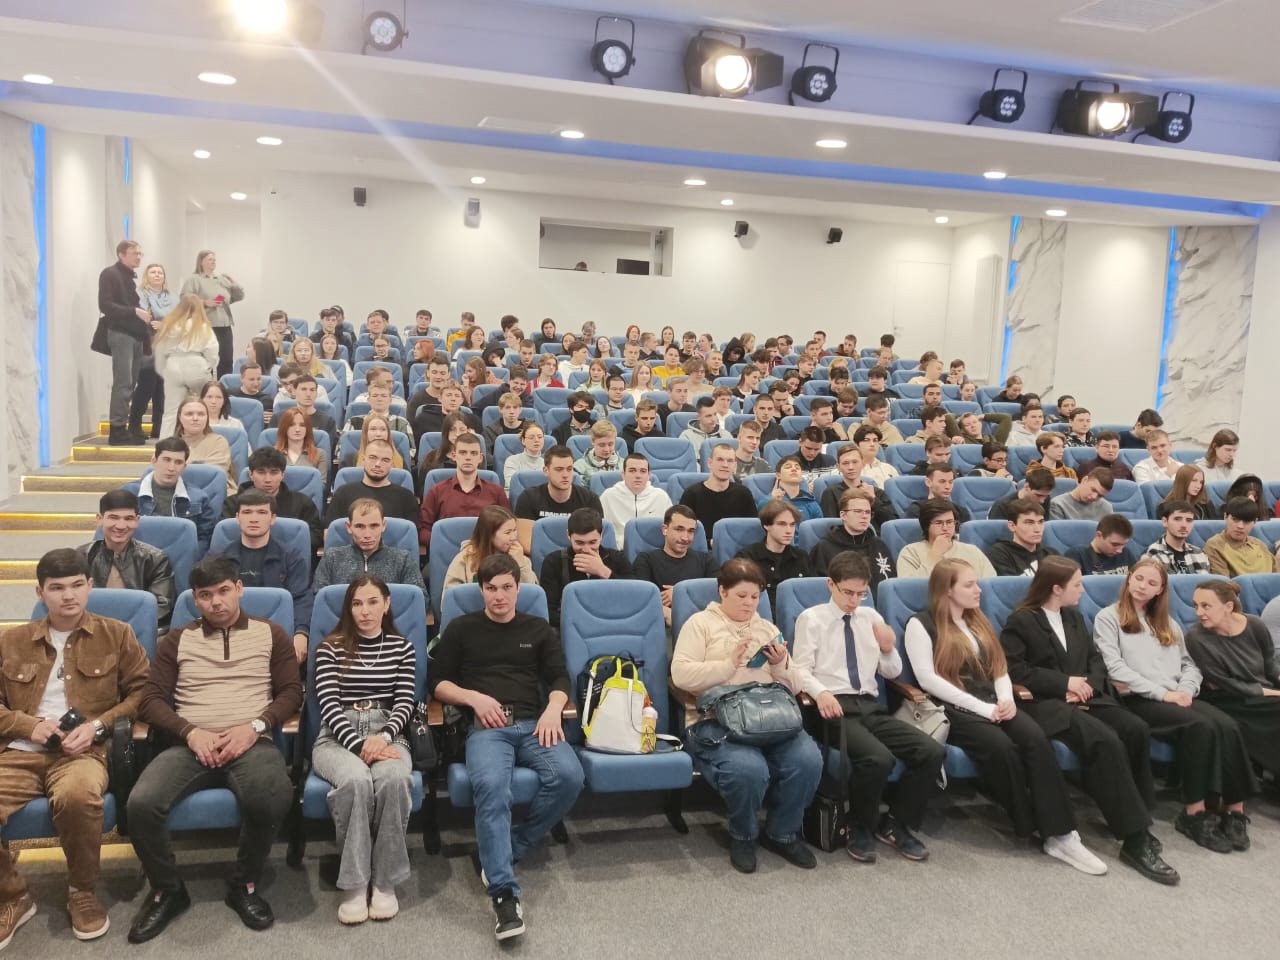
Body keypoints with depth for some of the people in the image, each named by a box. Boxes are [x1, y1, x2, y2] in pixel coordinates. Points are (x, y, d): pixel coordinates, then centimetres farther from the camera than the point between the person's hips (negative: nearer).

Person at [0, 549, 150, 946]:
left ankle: (82, 892, -9)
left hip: (83, 751, -2)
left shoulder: (117, 634, 11)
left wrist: (98, 726, -6)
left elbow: (142, 692, 8)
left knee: (77, 794, -38)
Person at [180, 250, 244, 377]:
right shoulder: (194, 279, 1)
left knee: (227, 360, 7)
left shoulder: (223, 279, 17)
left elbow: (239, 296, 16)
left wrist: (233, 282, 2)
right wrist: (204, 303, -16)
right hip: (205, 327, -6)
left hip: (224, 326, 6)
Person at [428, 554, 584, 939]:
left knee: (569, 776, -28)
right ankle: (504, 893, -33)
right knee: (491, 785, -35)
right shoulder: (461, 628, 16)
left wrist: (553, 709, -7)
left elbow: (560, 678, 14)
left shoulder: (538, 629, 21)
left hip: (533, 724, 2)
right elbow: (436, 682, 12)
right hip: (486, 728, -2)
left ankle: (508, 849, -10)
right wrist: (475, 697, -5)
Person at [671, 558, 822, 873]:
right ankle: (742, 836, 0)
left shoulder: (768, 628, 22)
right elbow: (681, 675, -8)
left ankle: (782, 833, 3)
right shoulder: (700, 623, 7)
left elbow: (794, 687, 18)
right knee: (749, 769, -34)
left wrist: (781, 665, -3)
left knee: (808, 760, -25)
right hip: (715, 721, -4)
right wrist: (729, 665, -14)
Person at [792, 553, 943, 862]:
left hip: (871, 706, 6)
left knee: (933, 752, -17)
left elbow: (892, 673, 21)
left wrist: (888, 649, -1)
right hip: (836, 707, -5)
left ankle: (896, 824, 5)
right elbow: (801, 669, -4)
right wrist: (821, 692, -25)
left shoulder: (871, 617, 18)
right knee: (878, 758, -33)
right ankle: (861, 830, -4)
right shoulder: (812, 618, 3)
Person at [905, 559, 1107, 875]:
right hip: (953, 709, -6)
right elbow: (927, 679, -12)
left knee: (1036, 739, -24)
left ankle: (1060, 835, -25)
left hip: (992, 704, 6)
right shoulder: (921, 624, -2)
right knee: (1002, 748, -31)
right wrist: (982, 708, -16)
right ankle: (1030, 828, -11)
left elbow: (999, 668, 18)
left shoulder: (978, 621, 21)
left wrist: (1006, 700, -5)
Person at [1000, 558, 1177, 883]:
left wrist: (1087, 685, -6)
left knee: (1136, 730, -21)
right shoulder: (1020, 621, -2)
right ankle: (1135, 839, -26)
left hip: (1083, 698, 7)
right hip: (1045, 703, -7)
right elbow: (1014, 671, -12)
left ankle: (1137, 820, -11)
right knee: (1105, 740, -31)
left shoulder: (1075, 617, 21)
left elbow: (1096, 660, 17)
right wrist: (1065, 683, -13)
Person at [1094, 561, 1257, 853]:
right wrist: (1161, 692, -13)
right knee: (1201, 726, -30)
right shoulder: (1108, 618, 6)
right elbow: (1116, 668, -6)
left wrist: (1185, 690, -5)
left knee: (1227, 726, -24)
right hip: (1138, 699, -5)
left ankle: (1234, 808, -20)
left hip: (1177, 697, 6)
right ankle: (1194, 812, -23)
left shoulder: (1166, 622, 27)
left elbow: (1189, 664, 18)